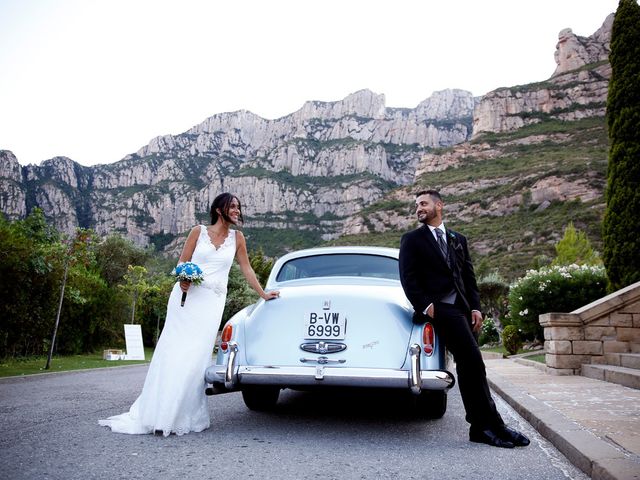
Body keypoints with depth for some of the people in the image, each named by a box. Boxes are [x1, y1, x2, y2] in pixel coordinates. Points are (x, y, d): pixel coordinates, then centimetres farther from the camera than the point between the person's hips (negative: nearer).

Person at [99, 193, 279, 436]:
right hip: (187, 295, -1)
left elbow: (246, 269, 15)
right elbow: (182, 263, 7)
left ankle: (183, 415, 3)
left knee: (196, 356, -4)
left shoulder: (237, 238, 11)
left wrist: (263, 294, 13)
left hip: (212, 301, 1)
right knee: (174, 352, -2)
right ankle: (159, 413, 5)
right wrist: (182, 280, -13)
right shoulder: (199, 231, 6)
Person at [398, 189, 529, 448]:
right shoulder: (412, 239, 7)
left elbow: (469, 277, 18)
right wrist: (424, 306, -13)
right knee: (472, 362, -16)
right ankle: (493, 425, -10)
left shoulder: (458, 239, 22)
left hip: (462, 308, 6)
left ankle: (479, 428, 11)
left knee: (468, 366, 5)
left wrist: (475, 308, 5)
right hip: (439, 307, -6)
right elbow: (408, 278, -2)